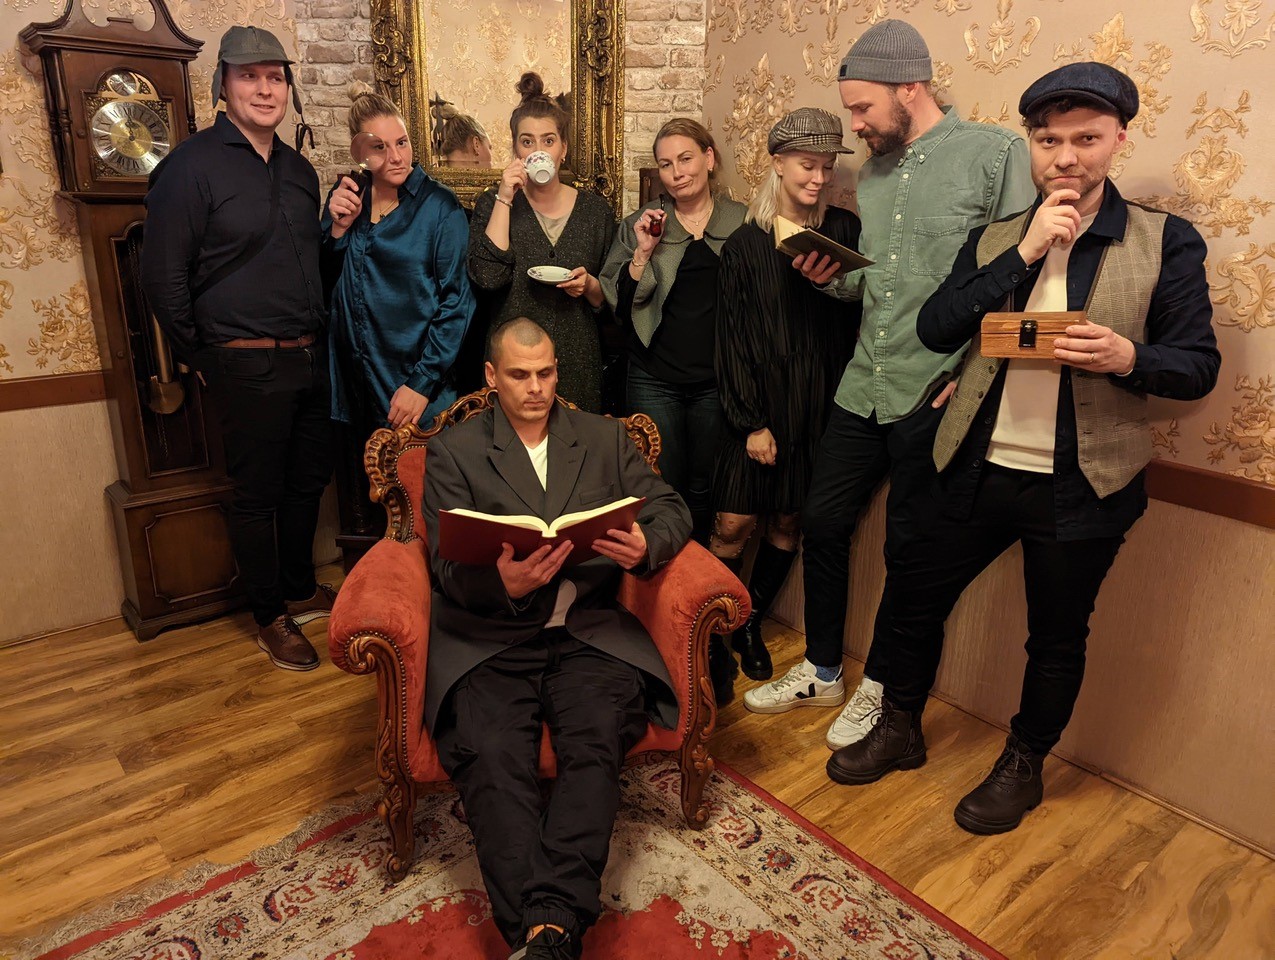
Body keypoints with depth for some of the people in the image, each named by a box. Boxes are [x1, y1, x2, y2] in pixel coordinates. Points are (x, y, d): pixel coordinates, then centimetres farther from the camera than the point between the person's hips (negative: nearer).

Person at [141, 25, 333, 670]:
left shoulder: (299, 170, 12)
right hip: (249, 366, -6)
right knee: (258, 495, 5)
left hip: (310, 356, 7)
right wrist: (203, 358, -4)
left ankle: (300, 589, 35)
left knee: (308, 479, 16)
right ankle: (270, 618, 21)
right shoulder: (192, 165, -8)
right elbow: (163, 277, -9)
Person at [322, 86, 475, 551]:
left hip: (417, 394, -4)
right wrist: (338, 228, -6)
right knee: (360, 514, 12)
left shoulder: (439, 206, -5)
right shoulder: (347, 197, 9)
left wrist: (422, 383, -13)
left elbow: (456, 301, -9)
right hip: (353, 387, 4)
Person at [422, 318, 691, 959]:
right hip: (488, 638, -1)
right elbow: (448, 570, 0)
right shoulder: (453, 451, 9)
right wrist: (505, 583, -24)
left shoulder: (604, 437, 17)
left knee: (596, 739, -27)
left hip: (589, 632, 1)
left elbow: (671, 509, 12)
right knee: (492, 755, -27)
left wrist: (647, 545, -13)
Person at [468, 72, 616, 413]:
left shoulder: (594, 209, 5)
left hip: (577, 360, 1)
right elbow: (487, 276, -14)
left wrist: (590, 285, -12)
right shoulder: (492, 203, 3)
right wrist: (505, 199, -12)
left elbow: (607, 299, 10)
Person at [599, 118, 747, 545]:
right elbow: (617, 305, 1)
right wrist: (643, 252, -11)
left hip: (716, 380, 1)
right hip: (655, 378, 0)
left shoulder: (743, 223, 4)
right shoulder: (640, 225, 4)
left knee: (703, 491, 11)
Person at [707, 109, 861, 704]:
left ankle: (750, 624, 27)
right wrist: (751, 422, -9)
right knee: (734, 523, -6)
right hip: (759, 401, -2)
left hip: (819, 402, 2)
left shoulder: (844, 229, 6)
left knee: (788, 521, 8)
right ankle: (710, 639, 11)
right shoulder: (746, 243, 0)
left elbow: (855, 315, 8)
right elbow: (733, 336, -4)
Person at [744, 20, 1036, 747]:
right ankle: (821, 672, 30)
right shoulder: (874, 175, 13)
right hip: (864, 387, 7)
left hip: (935, 395, -6)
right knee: (823, 522, 10)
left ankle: (880, 687, 28)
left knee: (910, 550, 7)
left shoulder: (996, 154, -8)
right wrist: (835, 277, -3)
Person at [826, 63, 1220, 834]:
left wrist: (1128, 357, -23)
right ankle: (901, 730, 36)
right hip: (981, 470, 3)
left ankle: (1023, 768, 38)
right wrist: (1024, 253, -14)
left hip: (1082, 484, -2)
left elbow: (1199, 366, -3)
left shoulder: (1167, 242, -3)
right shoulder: (993, 240, 6)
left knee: (1057, 639, 13)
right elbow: (934, 329, -7)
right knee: (911, 596, 11)